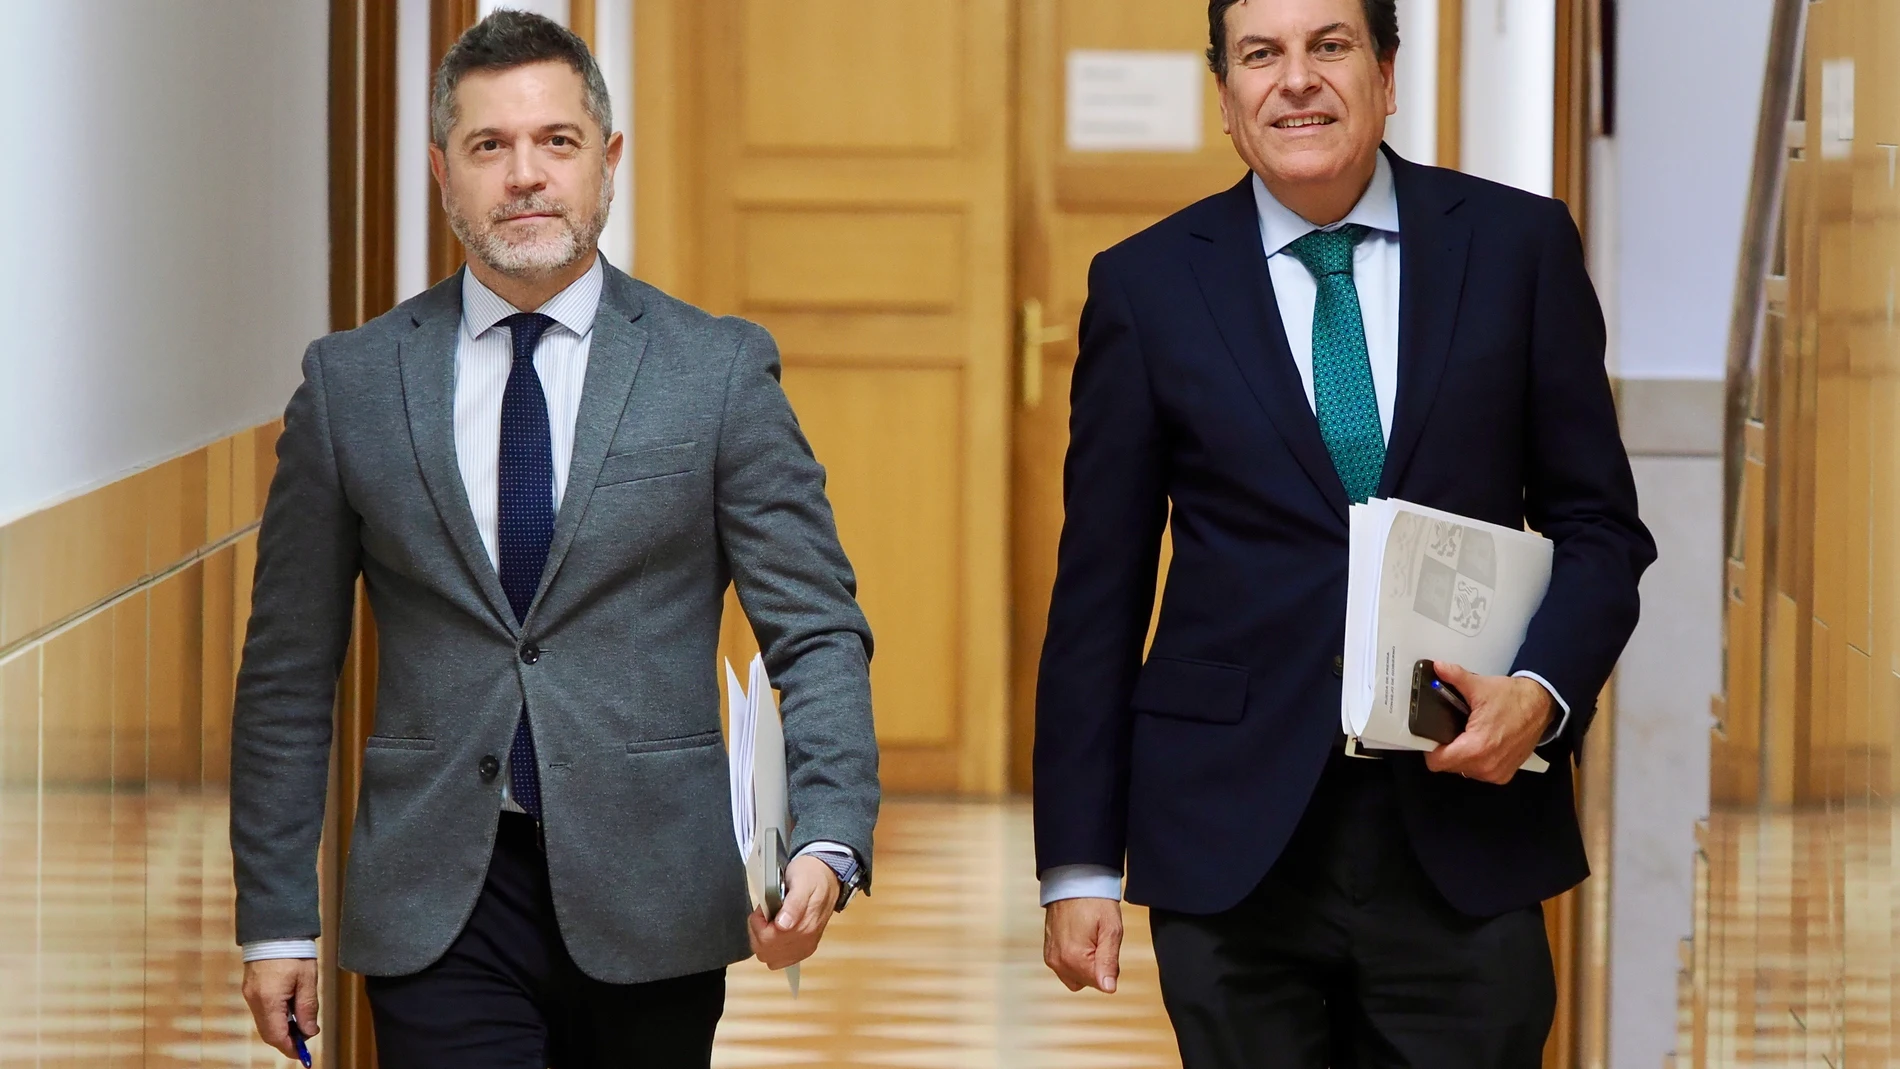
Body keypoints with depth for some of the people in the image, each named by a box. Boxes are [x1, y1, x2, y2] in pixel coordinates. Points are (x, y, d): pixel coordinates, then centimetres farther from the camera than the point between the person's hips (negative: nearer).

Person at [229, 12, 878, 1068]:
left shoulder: (719, 370, 2)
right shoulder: (352, 384, 5)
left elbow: (818, 635, -2)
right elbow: (288, 674, 8)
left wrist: (825, 843, -19)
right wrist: (275, 920, 4)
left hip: (649, 903, 0)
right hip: (439, 903, 0)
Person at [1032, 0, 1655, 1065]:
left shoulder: (1520, 247, 4)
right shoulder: (1148, 285, 3)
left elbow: (1599, 524, 8)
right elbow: (1099, 590, 4)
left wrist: (1543, 689, -12)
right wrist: (1080, 863, 1)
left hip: (1463, 830, 0)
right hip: (1234, 841, 0)